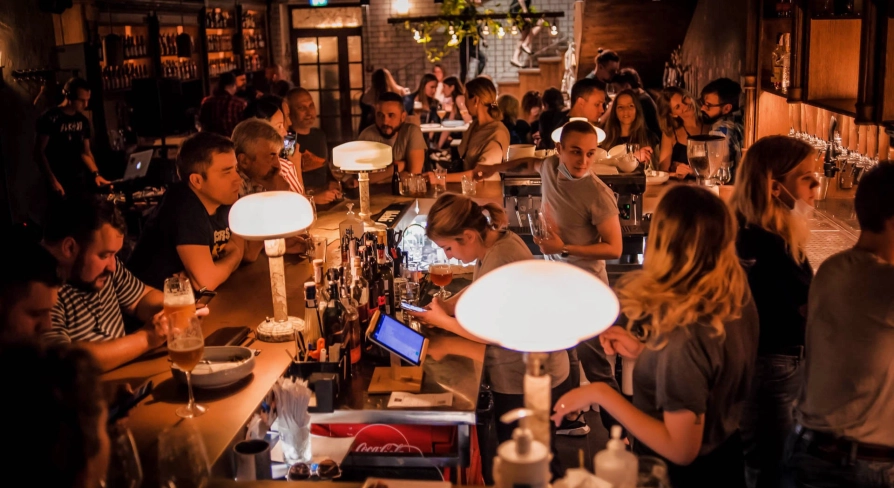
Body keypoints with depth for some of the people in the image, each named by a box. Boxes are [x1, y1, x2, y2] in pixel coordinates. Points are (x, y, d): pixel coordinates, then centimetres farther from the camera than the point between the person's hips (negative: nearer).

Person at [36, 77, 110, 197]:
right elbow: (40, 152, -9)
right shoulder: (50, 118, -8)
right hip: (59, 183, -5)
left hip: (81, 181, 5)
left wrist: (96, 174, 1)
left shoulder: (83, 120, 10)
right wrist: (52, 180, -18)